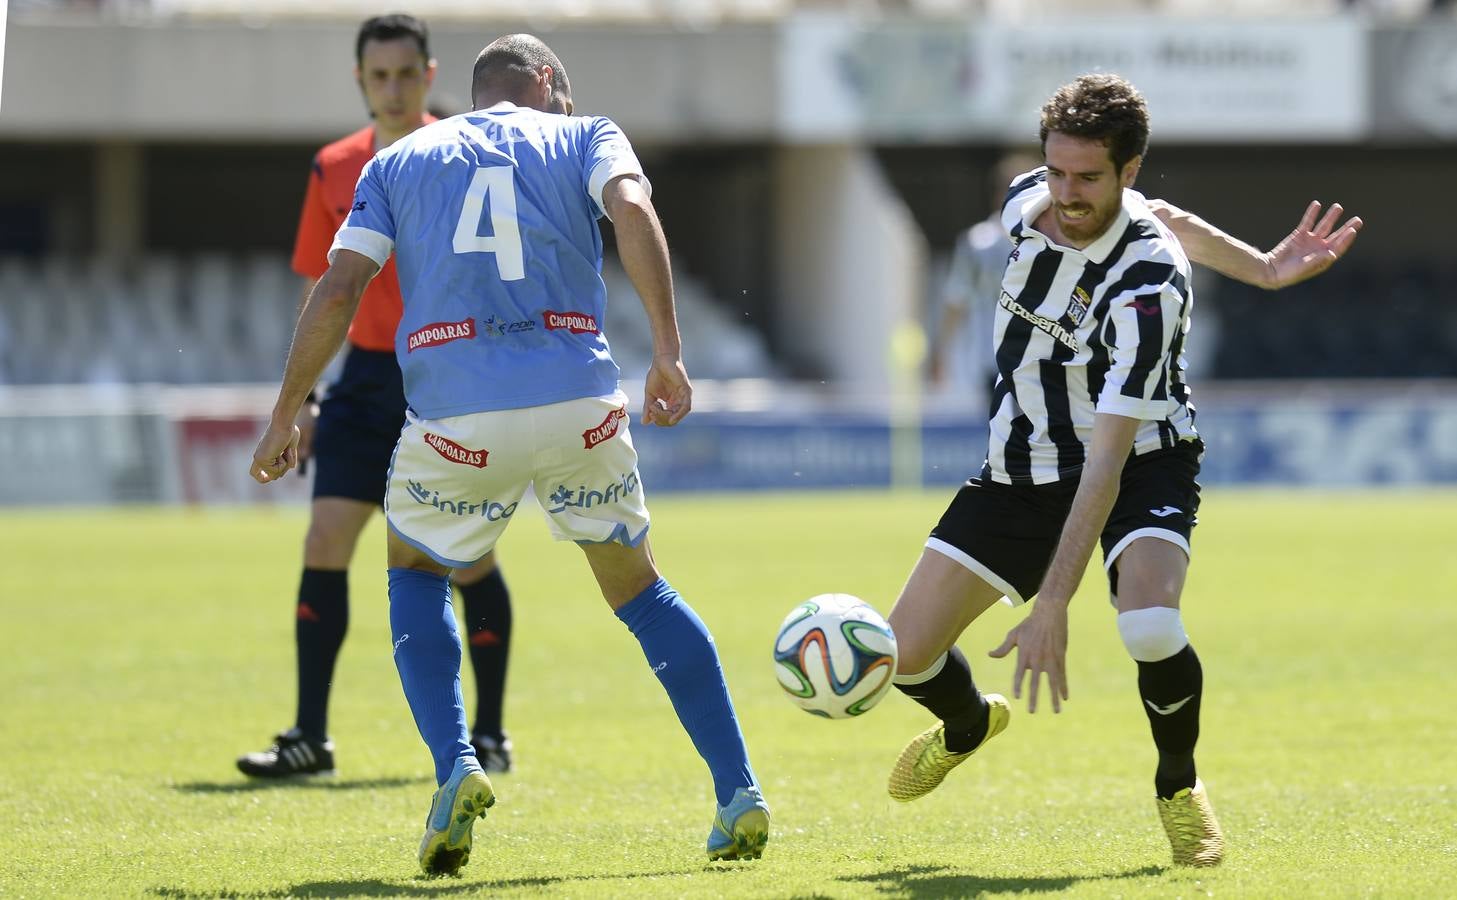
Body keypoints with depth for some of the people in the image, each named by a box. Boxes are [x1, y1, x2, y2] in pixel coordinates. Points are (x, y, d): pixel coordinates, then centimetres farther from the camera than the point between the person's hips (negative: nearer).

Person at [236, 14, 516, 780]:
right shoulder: (335, 171, 7)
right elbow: (321, 291, 15)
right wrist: (300, 401, 12)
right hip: (367, 374, 4)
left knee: (468, 555, -1)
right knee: (324, 543, -7)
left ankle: (490, 735, 13)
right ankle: (310, 737, -4)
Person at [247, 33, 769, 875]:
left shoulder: (400, 161, 19)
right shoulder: (584, 136, 15)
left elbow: (339, 288, 8)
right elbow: (632, 209, -6)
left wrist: (285, 415, 14)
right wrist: (669, 350, -12)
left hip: (456, 418, 0)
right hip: (579, 405, 0)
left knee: (417, 572, 25)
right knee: (638, 586, 19)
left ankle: (455, 769, 3)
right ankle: (740, 796, 14)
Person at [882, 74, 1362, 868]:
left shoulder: (1149, 287, -30)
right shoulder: (1028, 202, -11)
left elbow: (1106, 460, -32)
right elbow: (1164, 220, 10)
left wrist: (1052, 604, -38)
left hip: (1141, 467, -5)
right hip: (1021, 468, 5)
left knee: (1150, 628, -34)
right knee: (905, 653, -4)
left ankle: (1179, 786, -1)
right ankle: (969, 723, 35)